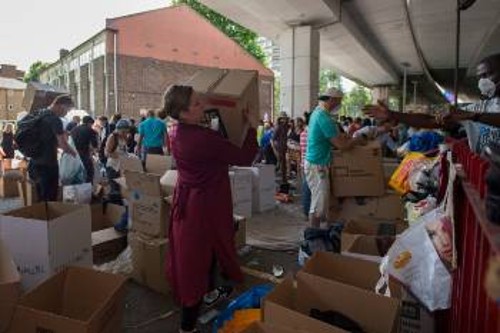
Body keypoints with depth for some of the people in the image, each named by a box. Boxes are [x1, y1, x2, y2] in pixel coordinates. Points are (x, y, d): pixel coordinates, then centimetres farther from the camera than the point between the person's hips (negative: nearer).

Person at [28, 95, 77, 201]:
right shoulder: (55, 120, -17)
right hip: (48, 165, -9)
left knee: (40, 200, 18)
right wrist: (75, 154, -3)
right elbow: (64, 145, -20)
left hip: (35, 164, 9)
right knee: (50, 200, 0)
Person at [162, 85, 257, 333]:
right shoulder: (205, 139, -27)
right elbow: (244, 158, -21)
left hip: (186, 201, 9)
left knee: (189, 255, 22)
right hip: (205, 206, -9)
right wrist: (250, 127, -9)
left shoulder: (180, 135, 0)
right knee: (200, 259, 5)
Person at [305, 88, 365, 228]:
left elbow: (333, 138, 20)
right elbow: (341, 145, -21)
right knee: (318, 205, -1)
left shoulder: (317, 112, 11)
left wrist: (346, 136, 9)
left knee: (318, 203, 18)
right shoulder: (325, 118, -21)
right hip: (317, 166, -10)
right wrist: (358, 141, -5)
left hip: (315, 163, 10)